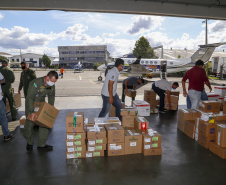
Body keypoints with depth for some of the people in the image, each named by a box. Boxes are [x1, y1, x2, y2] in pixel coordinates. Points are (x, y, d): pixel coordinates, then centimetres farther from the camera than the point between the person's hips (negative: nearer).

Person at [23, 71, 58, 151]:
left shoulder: (52, 85, -13)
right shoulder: (35, 83, -31)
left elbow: (51, 96, 4)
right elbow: (30, 98, -30)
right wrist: (32, 112, -37)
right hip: (30, 104, -4)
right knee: (30, 124, 1)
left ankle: (41, 145, 9)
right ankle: (30, 143, 27)